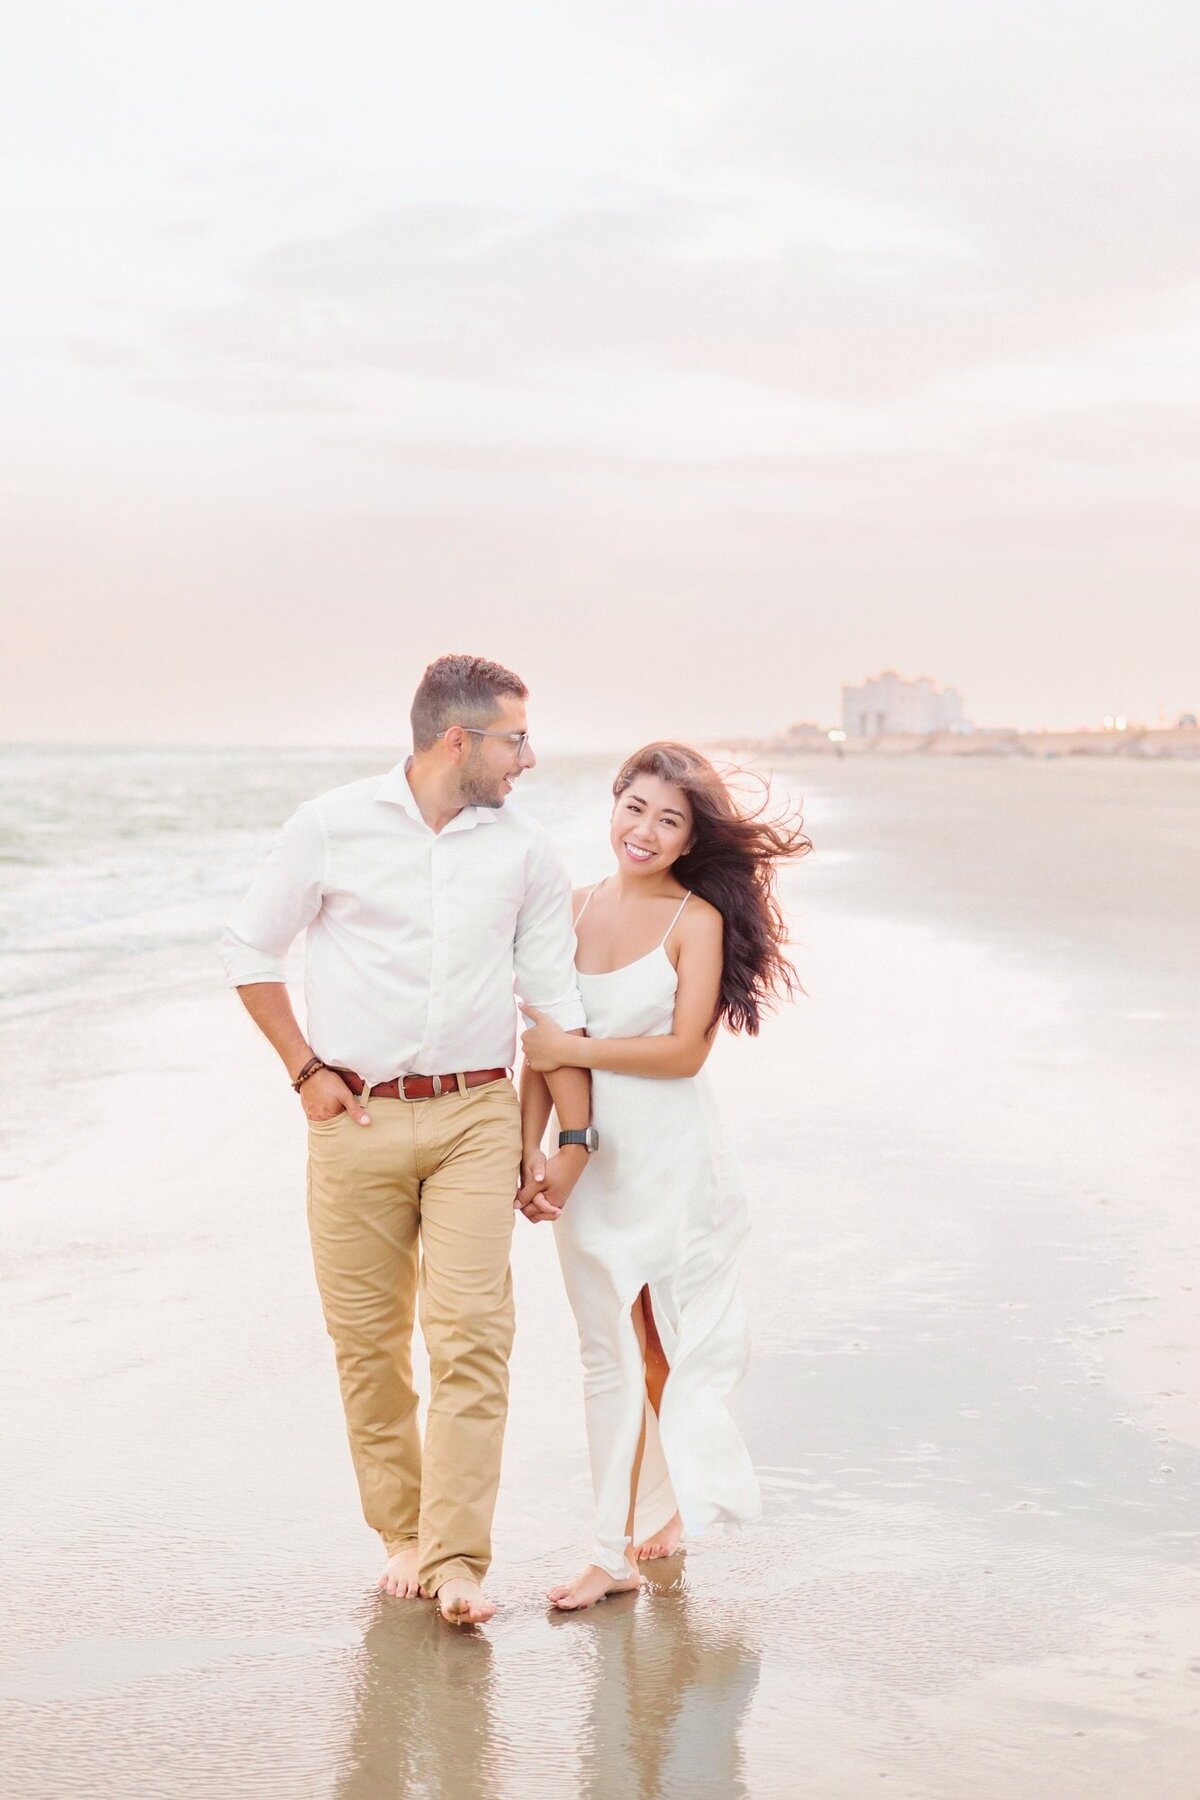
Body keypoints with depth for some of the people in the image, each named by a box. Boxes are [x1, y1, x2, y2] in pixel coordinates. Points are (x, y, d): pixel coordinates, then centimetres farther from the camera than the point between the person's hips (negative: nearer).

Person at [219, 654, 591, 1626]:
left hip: (476, 1116, 1)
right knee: (368, 1340, 5)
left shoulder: (527, 854, 6)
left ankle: (456, 1562, -7)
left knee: (473, 1335, -10)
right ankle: (402, 1534, 20)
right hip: (357, 1117, -1)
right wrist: (306, 1070, 1)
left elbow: (557, 1000, 9)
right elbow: (249, 950, 8)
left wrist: (573, 1138, 6)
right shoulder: (334, 826, 0)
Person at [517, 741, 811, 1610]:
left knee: (671, 1345, 4)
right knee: (609, 1356, 9)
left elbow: (685, 1050, -14)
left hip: (674, 1162, -4)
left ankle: (683, 1496, 24)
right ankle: (620, 1550, 16)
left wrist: (575, 1050, -12)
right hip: (591, 1164, 4)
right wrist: (530, 1150, -4)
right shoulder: (574, 911, 5)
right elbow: (541, 1045, 4)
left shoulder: (696, 919, -7)